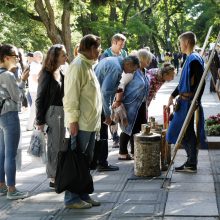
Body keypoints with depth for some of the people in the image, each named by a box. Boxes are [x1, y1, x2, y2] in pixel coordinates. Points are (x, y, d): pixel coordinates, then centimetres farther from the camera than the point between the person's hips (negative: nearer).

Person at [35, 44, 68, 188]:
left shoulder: (61, 73, 8)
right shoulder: (47, 74, -13)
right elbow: (40, 98, -12)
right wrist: (40, 120, -13)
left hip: (61, 111, 7)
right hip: (51, 112, -7)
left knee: (60, 145, 13)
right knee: (54, 146, -1)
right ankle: (54, 178, 7)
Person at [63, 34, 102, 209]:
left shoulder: (88, 65, 16)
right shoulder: (78, 65, -14)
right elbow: (71, 95, -19)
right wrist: (73, 120, -22)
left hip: (90, 123, 10)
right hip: (81, 123, -10)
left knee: (86, 161, 14)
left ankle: (82, 195, 21)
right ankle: (72, 198, 3)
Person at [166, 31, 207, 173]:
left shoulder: (194, 59, -16)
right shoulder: (190, 58, 13)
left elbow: (200, 83, -21)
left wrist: (195, 102, -24)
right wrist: (174, 95, 24)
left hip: (190, 102, -9)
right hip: (184, 101, 9)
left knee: (188, 133, -2)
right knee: (184, 132, 14)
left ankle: (191, 165, 7)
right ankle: (191, 162, 21)